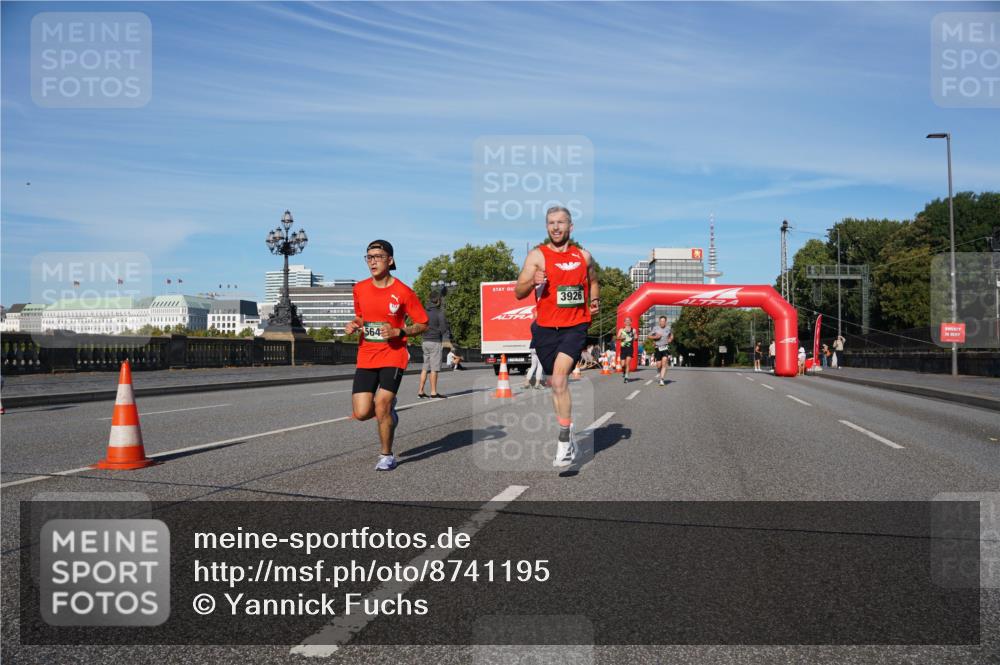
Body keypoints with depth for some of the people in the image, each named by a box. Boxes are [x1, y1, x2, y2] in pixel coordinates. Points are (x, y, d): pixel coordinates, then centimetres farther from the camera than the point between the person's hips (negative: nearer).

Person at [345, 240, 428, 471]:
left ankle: (387, 456, 9)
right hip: (366, 358, 4)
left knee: (381, 404, -15)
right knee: (361, 413, -7)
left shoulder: (403, 292, -8)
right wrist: (353, 325, 0)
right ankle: (389, 409, 29)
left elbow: (423, 324, -2)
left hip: (393, 355, -4)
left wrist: (399, 332, -17)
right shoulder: (360, 289, 5)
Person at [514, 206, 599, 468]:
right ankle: (569, 439, 38)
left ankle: (564, 443, -15)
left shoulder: (584, 256, 8)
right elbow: (518, 293, -6)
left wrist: (595, 301, 9)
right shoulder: (537, 255, -1)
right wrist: (533, 282, -27)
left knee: (558, 379, -20)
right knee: (555, 383, 12)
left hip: (575, 327, -1)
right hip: (546, 328, 1)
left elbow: (593, 282, 28)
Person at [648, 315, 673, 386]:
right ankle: (660, 372, 40)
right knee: (659, 365, 5)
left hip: (665, 348, 0)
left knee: (664, 364, -16)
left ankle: (662, 380, -19)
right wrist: (655, 337, -12)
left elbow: (671, 335, 22)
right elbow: (649, 336, 5)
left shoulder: (668, 328, 3)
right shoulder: (655, 328, -3)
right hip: (658, 348, 0)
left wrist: (671, 339, 3)